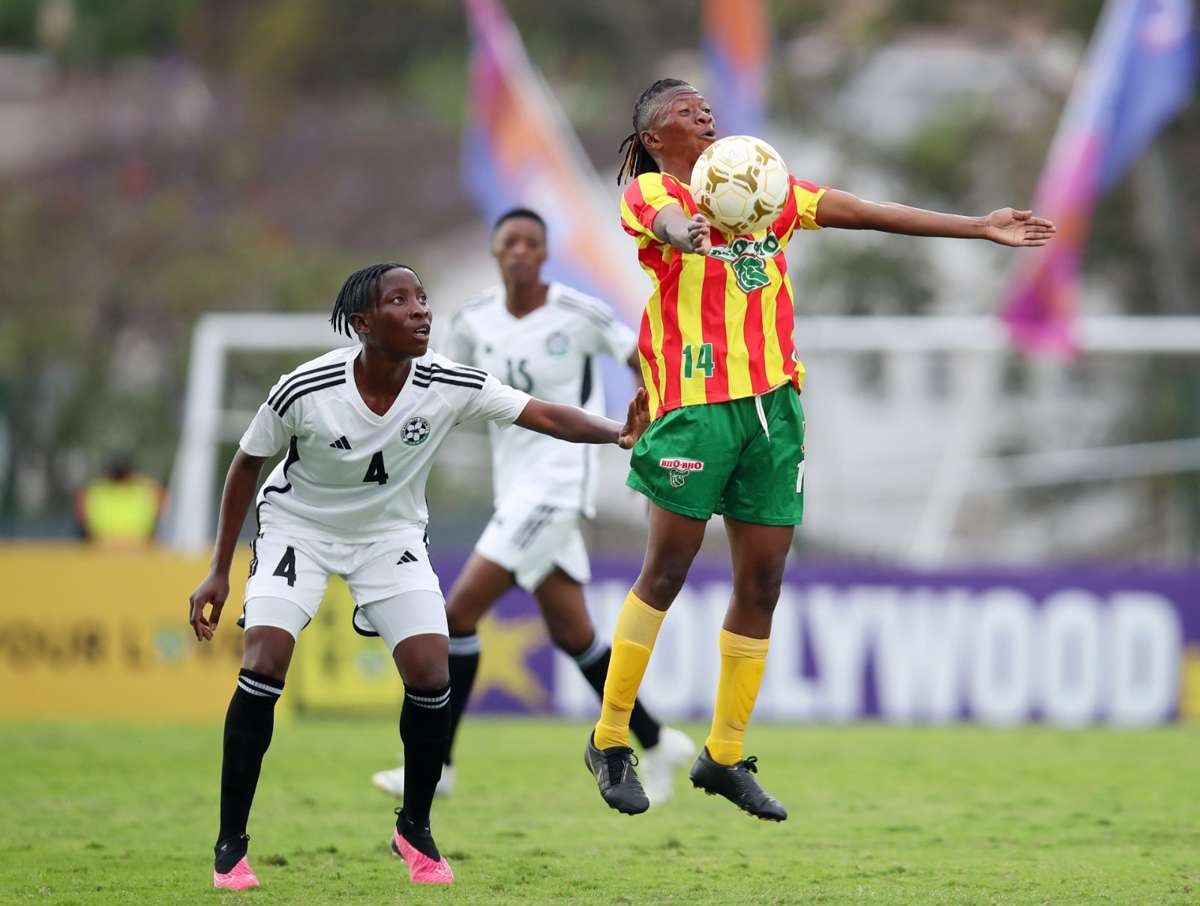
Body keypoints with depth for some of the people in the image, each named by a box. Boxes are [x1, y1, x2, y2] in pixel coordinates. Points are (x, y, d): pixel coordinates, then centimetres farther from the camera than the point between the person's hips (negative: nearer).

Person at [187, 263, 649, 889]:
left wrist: (617, 433, -47)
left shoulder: (450, 385, -22)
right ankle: (231, 845, -6)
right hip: (298, 525, -2)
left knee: (430, 675, -12)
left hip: (390, 533, 2)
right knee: (264, 666, -19)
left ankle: (414, 830, 12)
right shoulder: (303, 391, -26)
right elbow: (246, 465, -10)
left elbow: (544, 416, -26)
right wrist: (220, 571, -7)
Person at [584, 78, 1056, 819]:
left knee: (763, 581, 5)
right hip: (697, 398, -6)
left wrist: (981, 228, 18)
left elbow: (872, 214, 19)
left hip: (774, 398, 6)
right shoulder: (650, 191, 1)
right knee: (668, 569, -5)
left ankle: (726, 756, 15)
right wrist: (688, 231, -48)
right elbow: (669, 222, -24)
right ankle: (610, 742, 6)